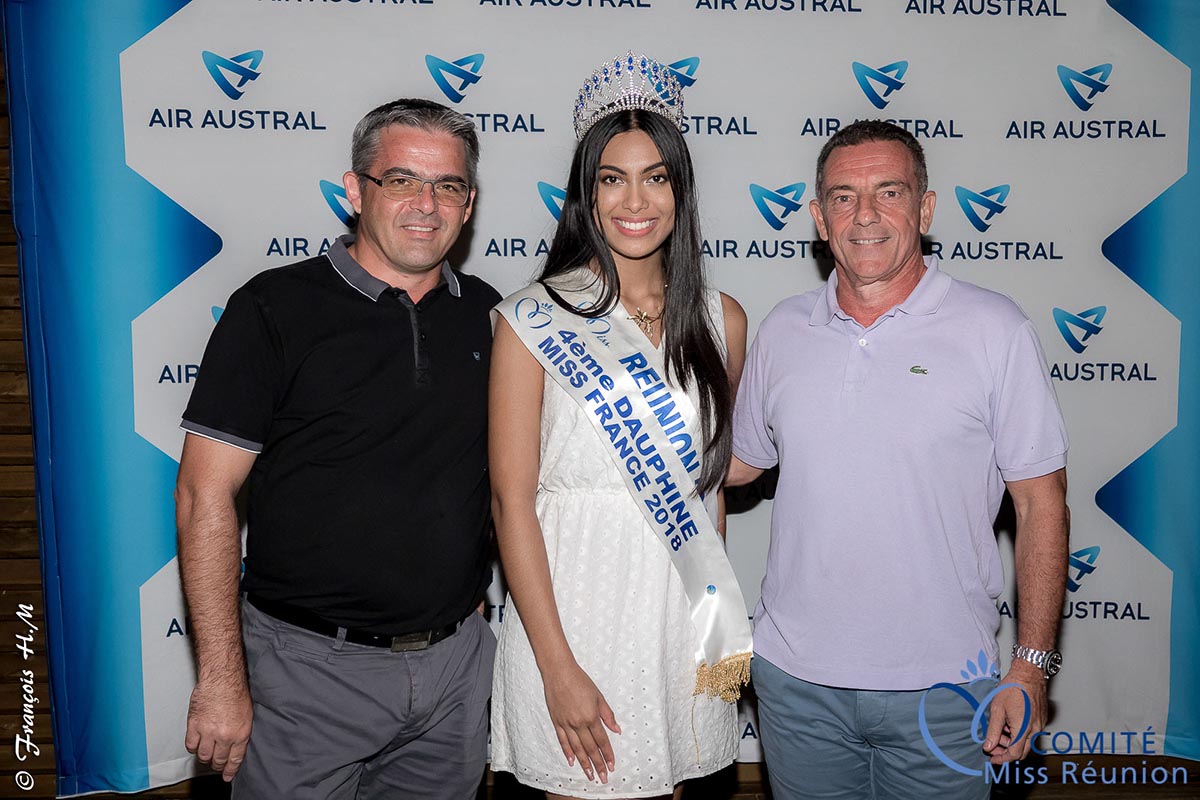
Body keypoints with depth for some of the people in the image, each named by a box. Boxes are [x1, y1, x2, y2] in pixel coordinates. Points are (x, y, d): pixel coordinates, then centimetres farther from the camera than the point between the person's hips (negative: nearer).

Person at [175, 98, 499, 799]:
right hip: (311, 665, -4)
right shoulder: (276, 307, -9)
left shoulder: (488, 315, 4)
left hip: (458, 659, 4)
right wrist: (222, 679, -13)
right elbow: (206, 496, -11)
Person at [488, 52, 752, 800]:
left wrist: (721, 617, 10)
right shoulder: (533, 322, -8)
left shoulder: (722, 321, 3)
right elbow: (512, 500, -10)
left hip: (684, 620, 4)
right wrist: (559, 668, -13)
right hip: (572, 617, -3)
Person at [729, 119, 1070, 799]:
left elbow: (1041, 500, -5)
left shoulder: (994, 329, -7)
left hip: (941, 690, -2)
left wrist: (1032, 667, -7)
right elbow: (741, 462, 14)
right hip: (796, 676, 3)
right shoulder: (782, 331, 2)